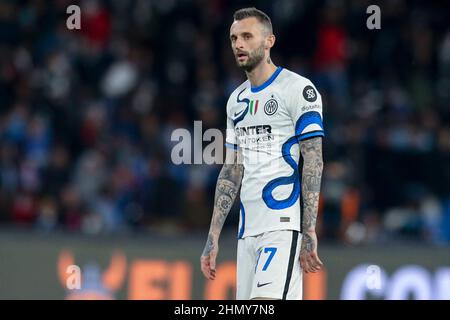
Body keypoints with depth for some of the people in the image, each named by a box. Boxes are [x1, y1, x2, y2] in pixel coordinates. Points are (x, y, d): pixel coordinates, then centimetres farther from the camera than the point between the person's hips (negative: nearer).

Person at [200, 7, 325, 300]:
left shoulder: (298, 89, -5)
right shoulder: (237, 100, 19)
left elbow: (313, 163, -10)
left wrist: (309, 232, -17)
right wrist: (213, 238, 15)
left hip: (285, 227, -7)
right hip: (248, 230, 7)